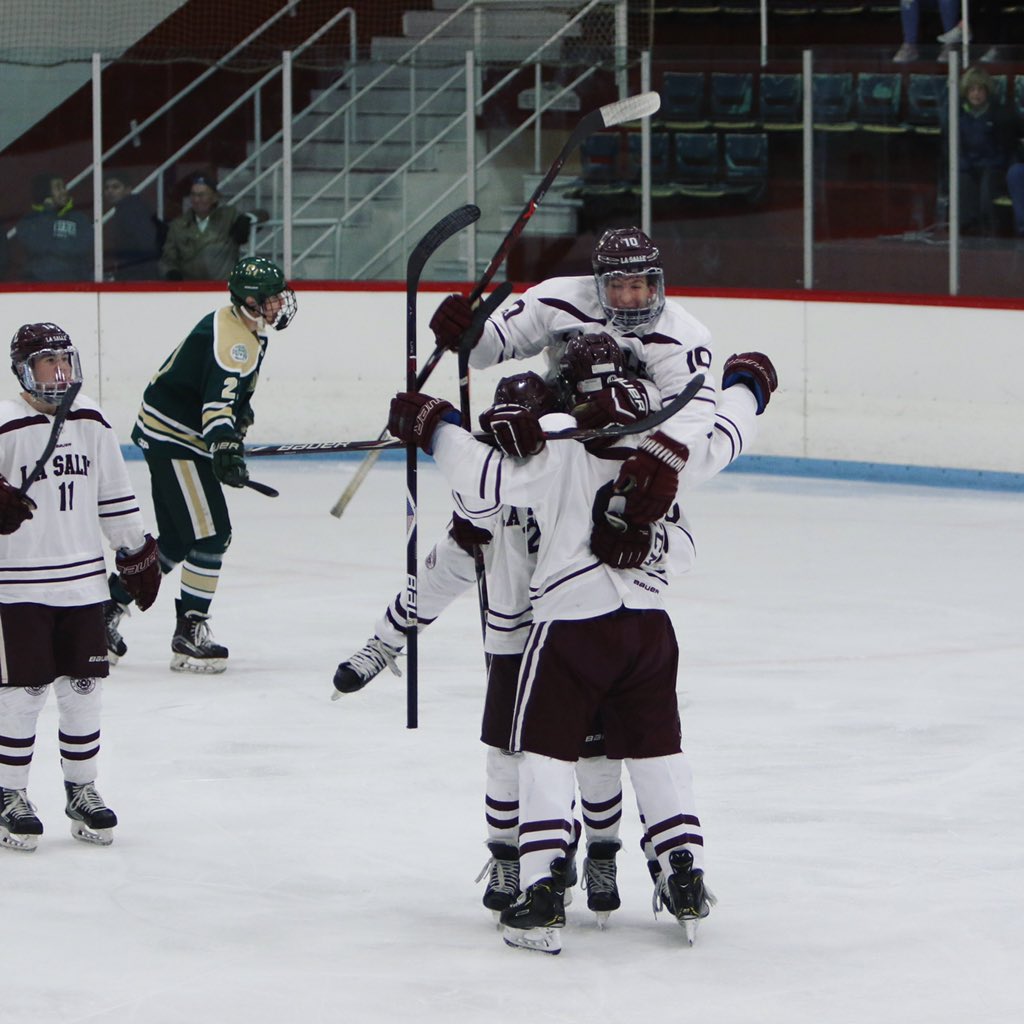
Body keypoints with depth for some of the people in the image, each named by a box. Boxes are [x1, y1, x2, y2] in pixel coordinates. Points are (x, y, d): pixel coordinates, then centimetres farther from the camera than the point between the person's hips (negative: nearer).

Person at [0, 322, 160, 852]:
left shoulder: (91, 422, 9)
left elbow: (114, 495, 17)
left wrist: (137, 551, 19)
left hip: (83, 580, 5)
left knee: (83, 687, 9)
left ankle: (82, 789, 21)